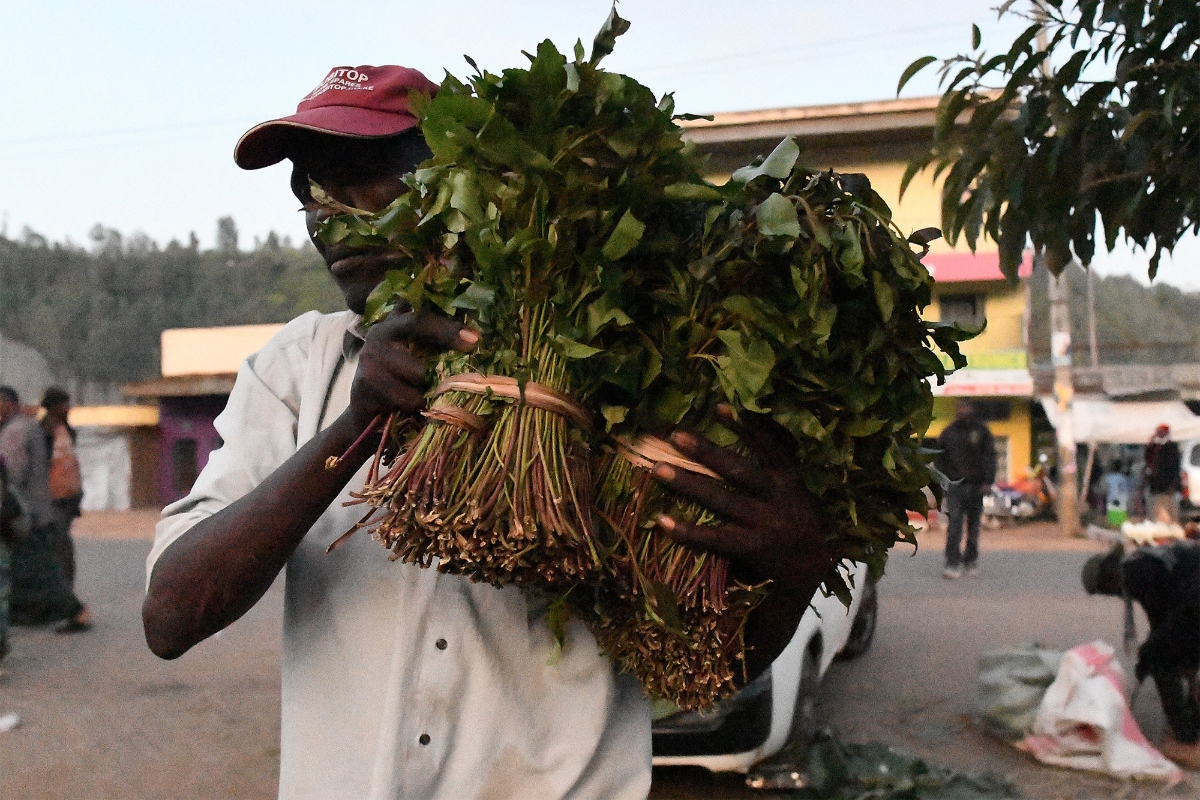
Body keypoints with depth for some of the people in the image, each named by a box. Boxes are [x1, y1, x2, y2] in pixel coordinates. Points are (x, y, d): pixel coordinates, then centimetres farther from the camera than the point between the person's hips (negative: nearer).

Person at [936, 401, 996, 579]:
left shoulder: (981, 431, 4)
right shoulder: (948, 433, 8)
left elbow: (989, 456, 2)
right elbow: (940, 460, 13)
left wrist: (988, 481, -8)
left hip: (975, 485, 0)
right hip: (955, 485, 0)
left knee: (973, 524, 11)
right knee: (954, 524, -10)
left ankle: (971, 559, 26)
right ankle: (953, 564, -12)